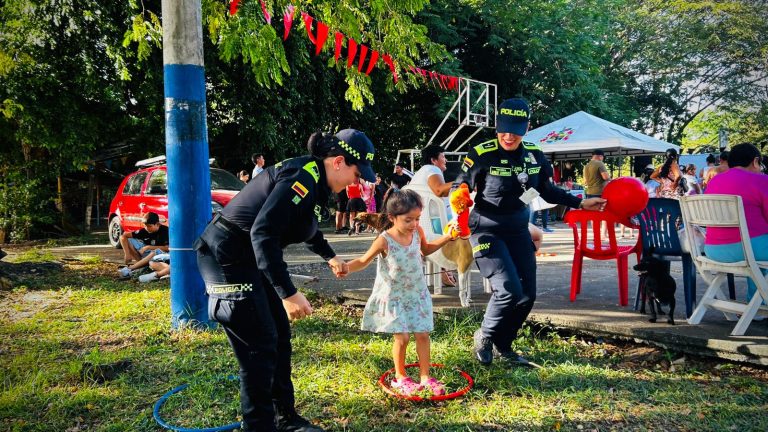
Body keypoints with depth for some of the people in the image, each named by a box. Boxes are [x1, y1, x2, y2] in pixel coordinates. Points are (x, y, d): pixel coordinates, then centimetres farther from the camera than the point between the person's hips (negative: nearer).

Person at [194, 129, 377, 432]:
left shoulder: (310, 176, 9)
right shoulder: (302, 178, -22)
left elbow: (305, 225, 29)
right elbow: (263, 233, -31)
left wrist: (330, 256, 44)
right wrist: (288, 293, -33)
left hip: (247, 256, 10)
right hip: (228, 256, -10)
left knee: (280, 337, 14)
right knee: (260, 346, -5)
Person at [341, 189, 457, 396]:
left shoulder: (417, 232, -7)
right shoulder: (384, 240, -22)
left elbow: (426, 249, 16)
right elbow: (364, 261, -11)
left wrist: (447, 237, 6)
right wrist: (346, 267, -30)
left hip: (416, 293, 4)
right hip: (393, 296, -4)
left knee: (422, 334, 4)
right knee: (402, 337, -4)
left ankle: (425, 376, 21)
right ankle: (400, 377, 20)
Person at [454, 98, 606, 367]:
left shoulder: (534, 155, 0)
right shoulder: (481, 155, -17)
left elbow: (547, 190, 14)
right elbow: (460, 189, -8)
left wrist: (581, 203, 12)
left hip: (518, 231, 6)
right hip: (487, 231, -6)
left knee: (527, 295, 8)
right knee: (509, 290, -18)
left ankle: (503, 345, 29)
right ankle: (484, 336, 11)